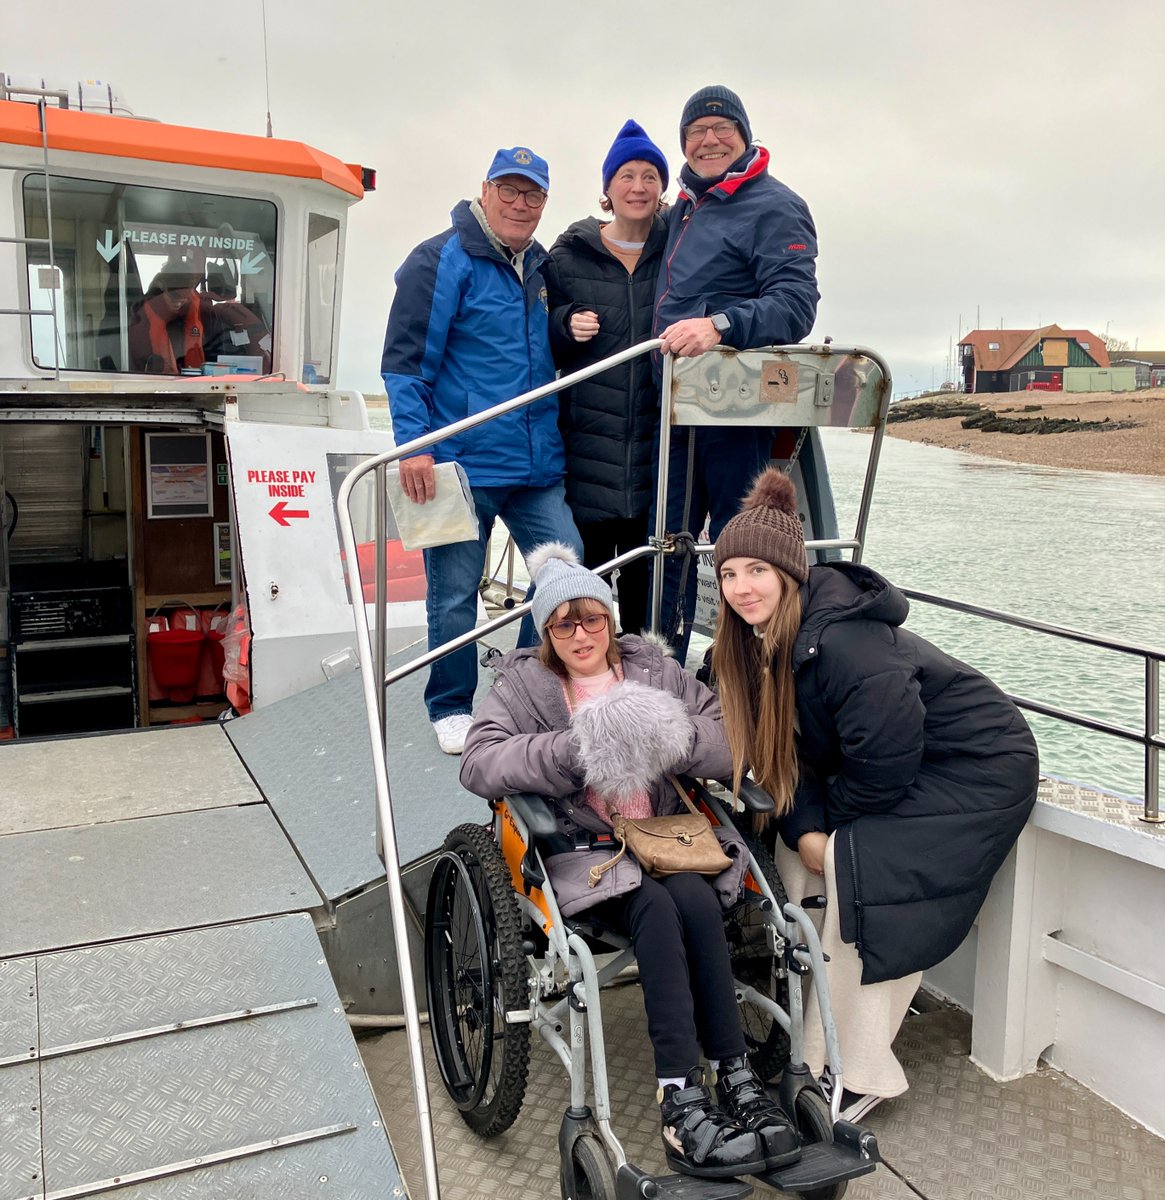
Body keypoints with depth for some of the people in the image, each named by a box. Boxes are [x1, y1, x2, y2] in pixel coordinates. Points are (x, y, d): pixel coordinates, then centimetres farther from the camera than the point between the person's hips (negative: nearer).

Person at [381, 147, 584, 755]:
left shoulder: (544, 267, 15)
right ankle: (451, 709, 23)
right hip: (461, 465, -6)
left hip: (539, 465, 6)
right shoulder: (441, 261, -6)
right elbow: (405, 360, -11)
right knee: (454, 594, 4)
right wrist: (413, 445, -18)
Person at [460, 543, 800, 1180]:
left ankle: (736, 1077, -25)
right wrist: (574, 748, -22)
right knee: (654, 905, -31)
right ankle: (682, 1104, -32)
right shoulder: (523, 683, 7)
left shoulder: (656, 669, 13)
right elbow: (477, 764, -12)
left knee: (694, 897, -29)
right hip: (581, 848, -2)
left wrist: (674, 735, -17)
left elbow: (734, 744, 5)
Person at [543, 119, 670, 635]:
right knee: (582, 561, 0)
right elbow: (538, 338, 11)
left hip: (654, 437, 1)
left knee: (644, 569, 6)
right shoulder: (567, 255, 6)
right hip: (587, 437, -1)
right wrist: (566, 326, -8)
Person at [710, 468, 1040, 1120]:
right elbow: (790, 749, 0)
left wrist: (831, 820, -11)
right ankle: (809, 1035, 11)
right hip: (899, 766, 9)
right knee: (796, 850, -1)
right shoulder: (763, 639, -4)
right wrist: (806, 829, -15)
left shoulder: (843, 641, -33)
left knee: (858, 872, -22)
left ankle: (861, 1075, -7)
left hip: (976, 770, -9)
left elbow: (886, 760, -28)